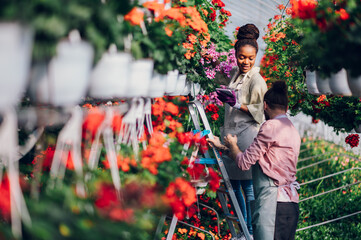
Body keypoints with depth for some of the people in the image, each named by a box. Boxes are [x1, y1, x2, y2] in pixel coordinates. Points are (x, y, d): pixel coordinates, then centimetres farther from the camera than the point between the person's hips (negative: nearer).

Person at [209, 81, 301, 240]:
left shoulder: (271, 126, -7)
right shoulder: (292, 130, 20)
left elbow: (244, 162, -5)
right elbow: (255, 156, 25)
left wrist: (232, 145, 16)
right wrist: (222, 146, 31)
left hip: (272, 202, -9)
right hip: (291, 203, 9)